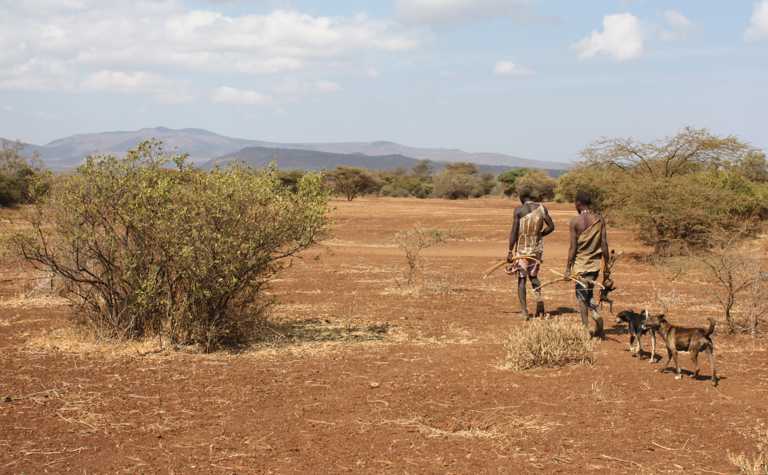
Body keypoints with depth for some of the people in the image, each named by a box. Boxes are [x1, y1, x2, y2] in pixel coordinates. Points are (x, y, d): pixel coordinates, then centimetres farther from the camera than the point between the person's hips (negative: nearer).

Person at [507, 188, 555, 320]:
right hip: (537, 247, 3)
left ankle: (524, 311, -1)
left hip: (522, 248, -3)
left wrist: (510, 252, -6)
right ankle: (539, 297, -1)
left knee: (521, 278, 4)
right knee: (533, 275, 23)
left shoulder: (519, 210, -10)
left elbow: (514, 232, -11)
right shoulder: (541, 208, -1)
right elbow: (551, 226, 3)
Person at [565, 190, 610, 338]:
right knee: (589, 295, 20)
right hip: (595, 263, 4)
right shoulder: (599, 219, 1)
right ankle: (597, 316, -2)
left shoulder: (575, 221, -10)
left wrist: (568, 268, -4)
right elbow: (604, 245, 1)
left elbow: (573, 247, -11)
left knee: (582, 297, 4)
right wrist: (606, 267, 8)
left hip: (581, 264, -4)